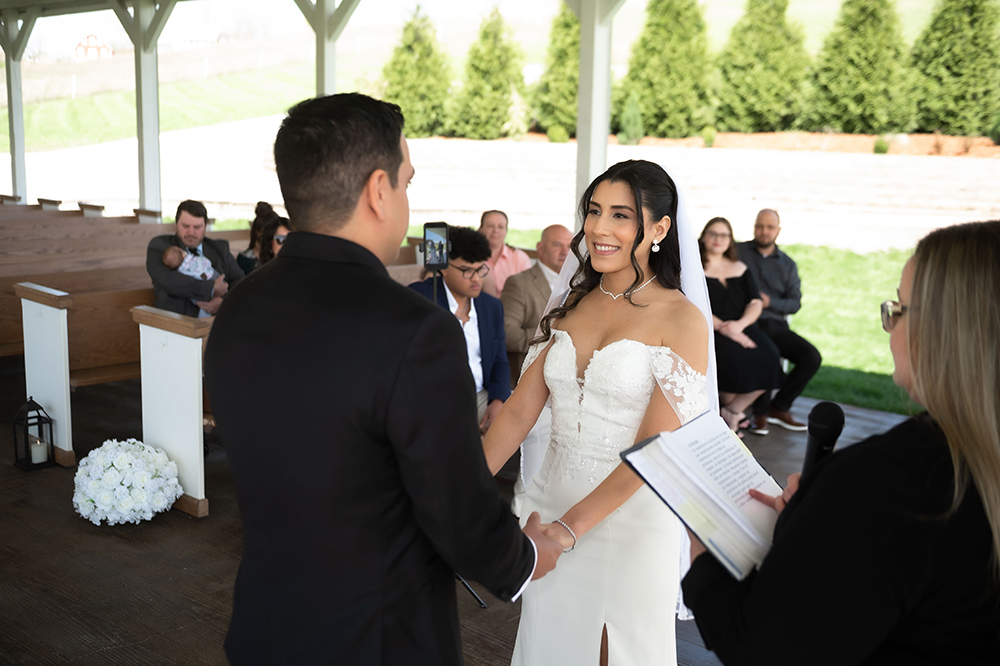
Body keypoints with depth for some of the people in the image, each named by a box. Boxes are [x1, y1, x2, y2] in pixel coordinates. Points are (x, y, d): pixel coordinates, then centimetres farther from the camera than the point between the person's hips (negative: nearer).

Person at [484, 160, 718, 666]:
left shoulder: (682, 320, -11)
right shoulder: (569, 306, 5)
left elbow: (653, 448, -17)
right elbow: (520, 409, 1)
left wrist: (571, 526, -23)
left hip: (631, 516, -5)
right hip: (550, 505, 5)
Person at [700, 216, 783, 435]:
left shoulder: (740, 269, 21)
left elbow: (755, 304, 11)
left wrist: (740, 324, -11)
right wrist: (722, 327, -20)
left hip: (741, 329, 5)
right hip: (708, 331, -5)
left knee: (768, 357, -23)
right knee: (734, 358, -33)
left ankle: (732, 411, -5)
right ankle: (734, 412, -6)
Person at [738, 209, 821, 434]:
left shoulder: (788, 265, 18)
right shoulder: (738, 252, 6)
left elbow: (795, 303, 11)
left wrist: (770, 302, -8)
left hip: (776, 324, 5)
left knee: (812, 356, -14)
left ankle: (779, 407, 1)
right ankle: (761, 412, -16)